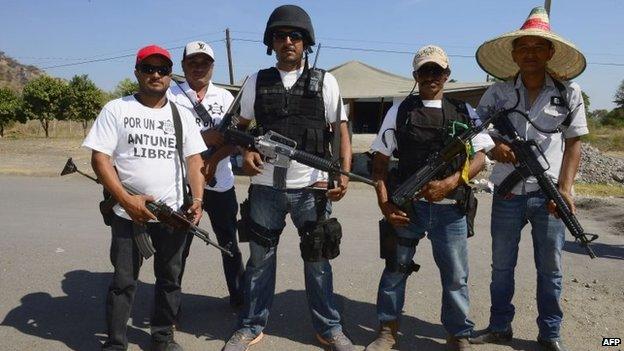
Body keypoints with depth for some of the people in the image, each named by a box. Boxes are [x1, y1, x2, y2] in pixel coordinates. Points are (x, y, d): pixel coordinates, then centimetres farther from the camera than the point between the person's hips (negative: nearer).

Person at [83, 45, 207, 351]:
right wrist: (127, 200, -16)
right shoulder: (116, 109, 0)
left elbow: (195, 160, 6)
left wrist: (197, 200, -8)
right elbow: (100, 158, -6)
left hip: (173, 213, 3)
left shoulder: (181, 114, 9)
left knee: (170, 278, 12)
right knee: (123, 281, 5)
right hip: (128, 213, -3)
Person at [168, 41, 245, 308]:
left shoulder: (225, 97, 8)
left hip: (220, 183, 2)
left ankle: (239, 296, 25)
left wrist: (213, 160, -16)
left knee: (229, 243, 11)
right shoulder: (172, 95, 1)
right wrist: (205, 137, -18)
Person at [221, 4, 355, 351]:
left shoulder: (325, 81, 3)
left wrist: (345, 173, -10)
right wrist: (246, 152, -6)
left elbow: (341, 130, 3)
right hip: (265, 186, 2)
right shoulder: (256, 82, 7)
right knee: (260, 258, 12)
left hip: (311, 187, -1)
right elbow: (242, 126, 15)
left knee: (317, 260, 11)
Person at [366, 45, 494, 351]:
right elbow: (380, 162, 4)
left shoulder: (464, 113, 9)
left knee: (456, 276, 9)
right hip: (407, 206, 0)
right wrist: (385, 204, -7)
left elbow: (480, 158, 5)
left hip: (450, 209, 1)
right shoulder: (400, 111, 5)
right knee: (395, 269, 8)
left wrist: (450, 183, -12)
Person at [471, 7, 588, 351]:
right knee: (501, 265, 11)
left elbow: (573, 143, 3)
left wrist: (565, 189, -7)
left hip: (548, 195, 0)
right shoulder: (497, 93, 3)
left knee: (550, 267, 9)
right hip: (507, 193, 1)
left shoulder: (569, 93, 2)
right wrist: (494, 149, -20)